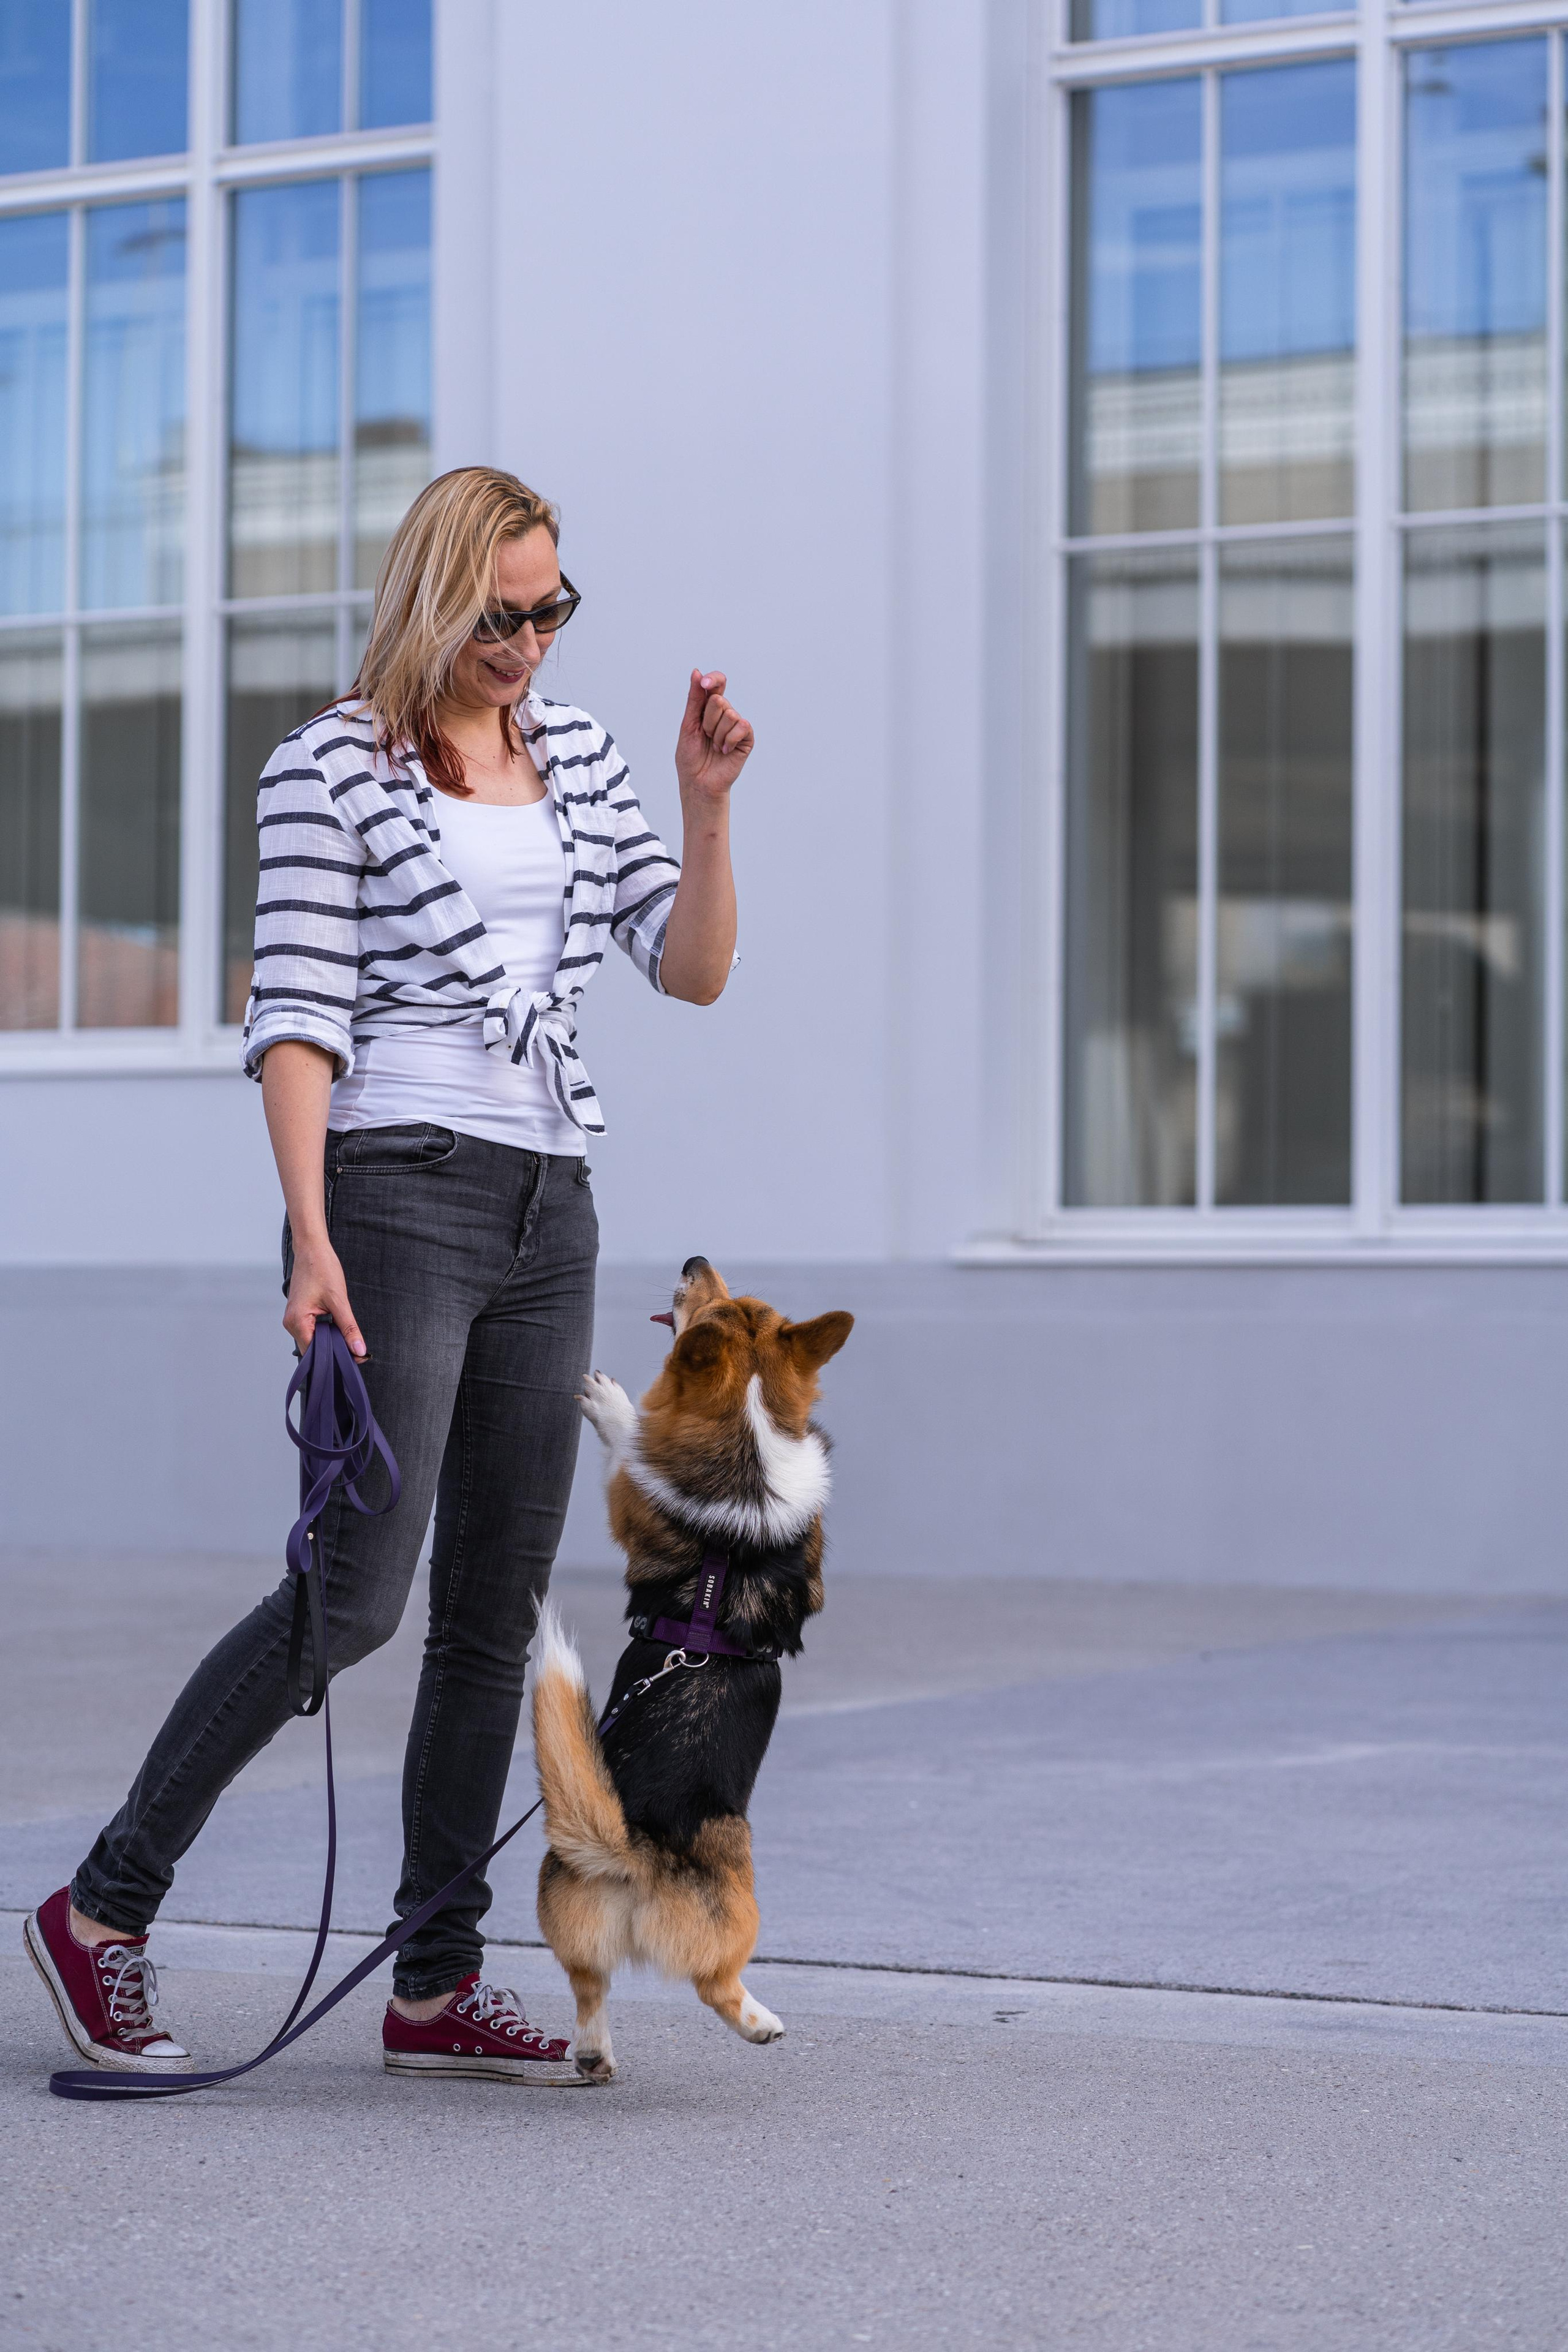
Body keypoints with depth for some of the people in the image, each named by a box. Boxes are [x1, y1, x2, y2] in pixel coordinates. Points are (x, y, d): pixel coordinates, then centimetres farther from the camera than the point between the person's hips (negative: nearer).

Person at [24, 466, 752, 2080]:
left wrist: (707, 802, -2)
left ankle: (436, 1987, 10)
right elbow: (295, 1020, -8)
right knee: (356, 1590, -14)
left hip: (548, 1214, 7)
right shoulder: (334, 769, -3)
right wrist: (311, 1241, -17)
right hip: (396, 1193, -7)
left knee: (498, 1611, 5)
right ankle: (104, 1909, -3)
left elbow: (694, 969, 13)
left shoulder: (577, 759, 16)